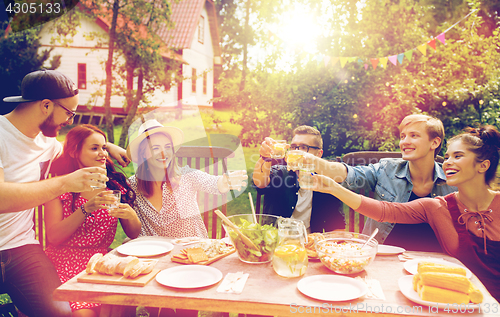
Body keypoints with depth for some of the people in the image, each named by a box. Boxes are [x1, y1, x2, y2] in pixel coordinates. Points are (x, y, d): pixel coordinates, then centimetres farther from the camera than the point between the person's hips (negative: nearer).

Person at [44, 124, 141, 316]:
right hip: (64, 266, -2)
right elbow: (53, 236, -10)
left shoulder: (115, 184, 8)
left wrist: (130, 215, -13)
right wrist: (86, 209, -21)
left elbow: (134, 234, 9)